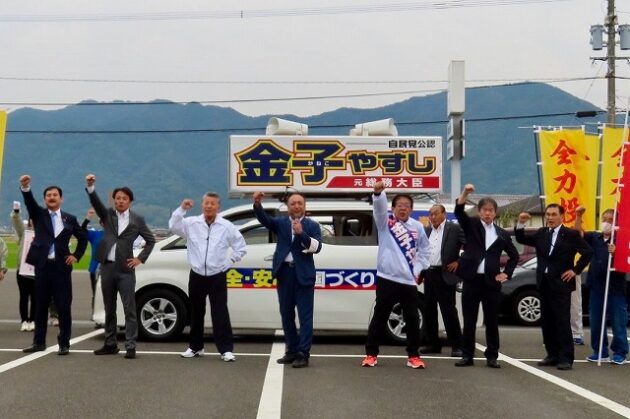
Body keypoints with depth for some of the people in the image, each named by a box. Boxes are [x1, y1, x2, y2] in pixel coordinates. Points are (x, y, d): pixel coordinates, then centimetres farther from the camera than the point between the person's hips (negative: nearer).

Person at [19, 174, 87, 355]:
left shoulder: (70, 219, 8)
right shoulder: (39, 215, 7)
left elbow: (83, 238, 18)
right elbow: (30, 202, -12)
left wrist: (76, 256, 5)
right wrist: (25, 187, -31)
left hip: (61, 266, -1)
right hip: (42, 266, 1)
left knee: (64, 307, 0)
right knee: (40, 306, 8)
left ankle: (64, 343, 7)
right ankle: (39, 342, 17)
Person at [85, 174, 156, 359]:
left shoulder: (137, 220, 5)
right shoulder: (107, 214, 9)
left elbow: (150, 240, 11)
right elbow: (95, 202, -8)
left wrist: (140, 258, 0)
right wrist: (90, 186, -26)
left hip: (125, 269, -2)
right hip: (107, 267, 3)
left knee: (129, 309, -5)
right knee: (109, 309, 10)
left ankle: (130, 346, -2)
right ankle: (110, 344, 19)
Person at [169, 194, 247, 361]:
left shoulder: (227, 227, -1)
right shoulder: (191, 223, 1)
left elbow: (241, 248, 6)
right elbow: (174, 227, -13)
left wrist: (228, 262, 1)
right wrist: (182, 209, -22)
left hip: (217, 277, -2)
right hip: (196, 276, 2)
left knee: (220, 313, -7)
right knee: (196, 313, 12)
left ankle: (226, 349, -4)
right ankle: (195, 347, 25)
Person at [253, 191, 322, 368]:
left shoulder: (312, 225, 4)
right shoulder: (281, 223, 10)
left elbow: (317, 247, -9)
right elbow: (265, 219, -8)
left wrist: (301, 233, -21)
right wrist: (257, 204, -27)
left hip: (303, 274, -3)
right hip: (284, 273, 4)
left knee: (305, 315, -3)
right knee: (286, 314, 11)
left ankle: (303, 354, -2)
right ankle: (292, 351, 21)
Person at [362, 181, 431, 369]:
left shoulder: (417, 227, 8)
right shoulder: (385, 221, 0)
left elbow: (424, 250, 16)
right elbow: (379, 207, -20)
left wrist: (417, 270, 4)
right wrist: (378, 193, -41)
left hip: (409, 281, 3)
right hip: (387, 279, -3)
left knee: (413, 319, 5)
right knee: (380, 317, 2)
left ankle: (413, 355, 17)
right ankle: (371, 354, 12)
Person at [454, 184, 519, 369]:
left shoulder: (502, 234, 10)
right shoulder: (471, 225, 5)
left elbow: (514, 255, 20)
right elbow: (459, 211, -12)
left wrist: (506, 273, 7)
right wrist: (465, 193, -27)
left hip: (491, 281, 1)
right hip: (471, 279, -1)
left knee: (492, 321, 5)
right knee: (469, 321, 3)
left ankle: (492, 357, 12)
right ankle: (467, 356, 10)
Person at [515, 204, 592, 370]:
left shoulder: (571, 234, -3)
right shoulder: (541, 233, 12)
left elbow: (588, 252, -5)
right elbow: (521, 239, 8)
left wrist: (575, 270, -8)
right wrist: (521, 223, -8)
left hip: (561, 283, -6)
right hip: (544, 283, 6)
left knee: (562, 321, -7)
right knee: (547, 322, 8)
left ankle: (566, 358, -5)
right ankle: (553, 355, 16)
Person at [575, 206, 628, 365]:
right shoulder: (594, 237, 9)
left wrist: (615, 252, -29)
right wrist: (578, 216, -11)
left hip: (615, 287, -5)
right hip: (596, 286, 5)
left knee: (618, 321, 1)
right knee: (595, 321, 10)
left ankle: (620, 353, 9)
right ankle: (600, 351, 20)